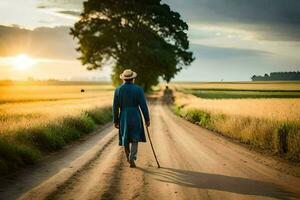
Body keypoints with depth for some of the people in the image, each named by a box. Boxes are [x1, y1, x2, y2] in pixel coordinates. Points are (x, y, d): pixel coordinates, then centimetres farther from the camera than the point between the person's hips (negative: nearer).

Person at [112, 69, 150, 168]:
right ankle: (132, 159, -8)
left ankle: (128, 157, 31)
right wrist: (147, 119, -1)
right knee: (134, 139, 7)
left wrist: (115, 121, 7)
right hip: (135, 116, -2)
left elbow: (115, 107, -1)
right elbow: (143, 105, -8)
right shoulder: (138, 89, -6)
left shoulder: (118, 90, -1)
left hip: (123, 117, 2)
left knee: (125, 138, 19)